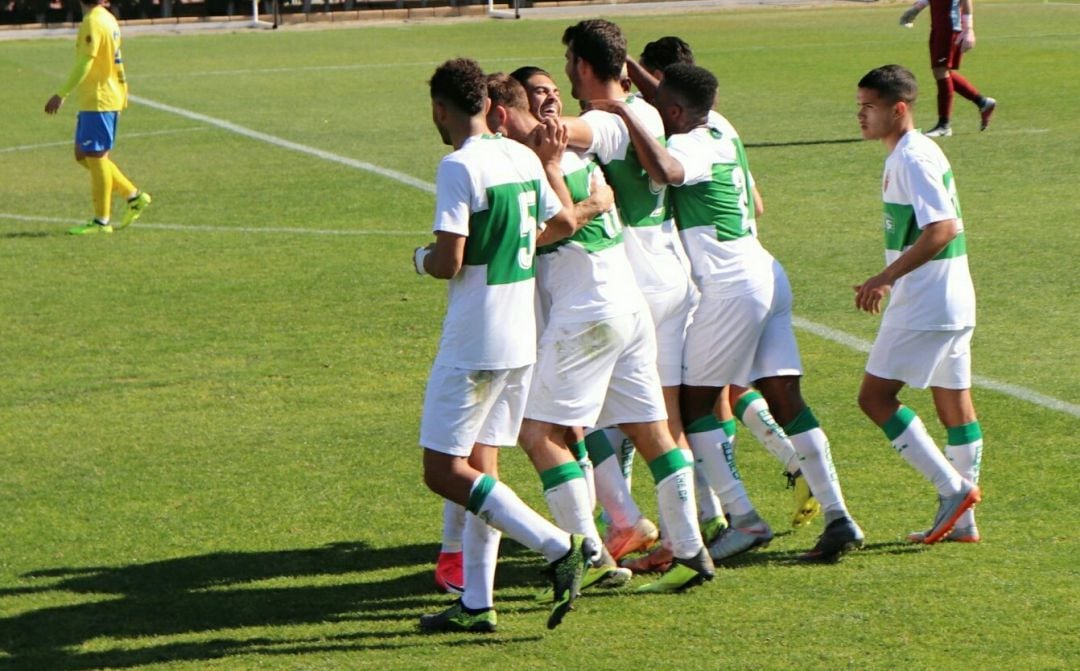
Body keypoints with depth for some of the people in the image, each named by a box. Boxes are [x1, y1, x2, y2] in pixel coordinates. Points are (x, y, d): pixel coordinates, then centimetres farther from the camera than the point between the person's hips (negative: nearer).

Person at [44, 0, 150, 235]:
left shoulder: (92, 23, -17)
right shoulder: (108, 19, 12)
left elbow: (84, 64, -23)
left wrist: (62, 95, -22)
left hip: (97, 101, -9)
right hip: (111, 98, 9)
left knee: (95, 158, -3)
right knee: (83, 155, 15)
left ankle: (101, 221, 2)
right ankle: (133, 196, 17)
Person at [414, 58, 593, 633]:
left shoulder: (459, 166, -16)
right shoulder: (524, 158, 8)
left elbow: (448, 263, -21)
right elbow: (563, 223, 21)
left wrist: (421, 258, 1)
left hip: (474, 343, -8)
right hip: (523, 341, 8)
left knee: (444, 471, -3)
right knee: (480, 466, 13)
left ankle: (558, 547, -13)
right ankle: (477, 603, 11)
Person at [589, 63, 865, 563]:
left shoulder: (691, 146, -14)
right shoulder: (719, 128, 12)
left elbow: (665, 171, -38)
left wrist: (625, 114, -27)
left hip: (732, 289, -9)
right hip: (765, 275, 9)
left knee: (692, 404, 2)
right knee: (785, 400, 5)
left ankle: (744, 520, -1)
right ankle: (838, 517, 0)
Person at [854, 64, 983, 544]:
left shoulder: (913, 159, -16)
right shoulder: (905, 157, 15)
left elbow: (942, 229, -25)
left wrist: (886, 277, -23)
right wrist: (889, 281, 21)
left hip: (925, 307, -10)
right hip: (950, 304, 10)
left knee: (875, 397, -7)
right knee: (954, 404, 11)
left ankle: (954, 489, -9)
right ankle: (960, 520, 15)